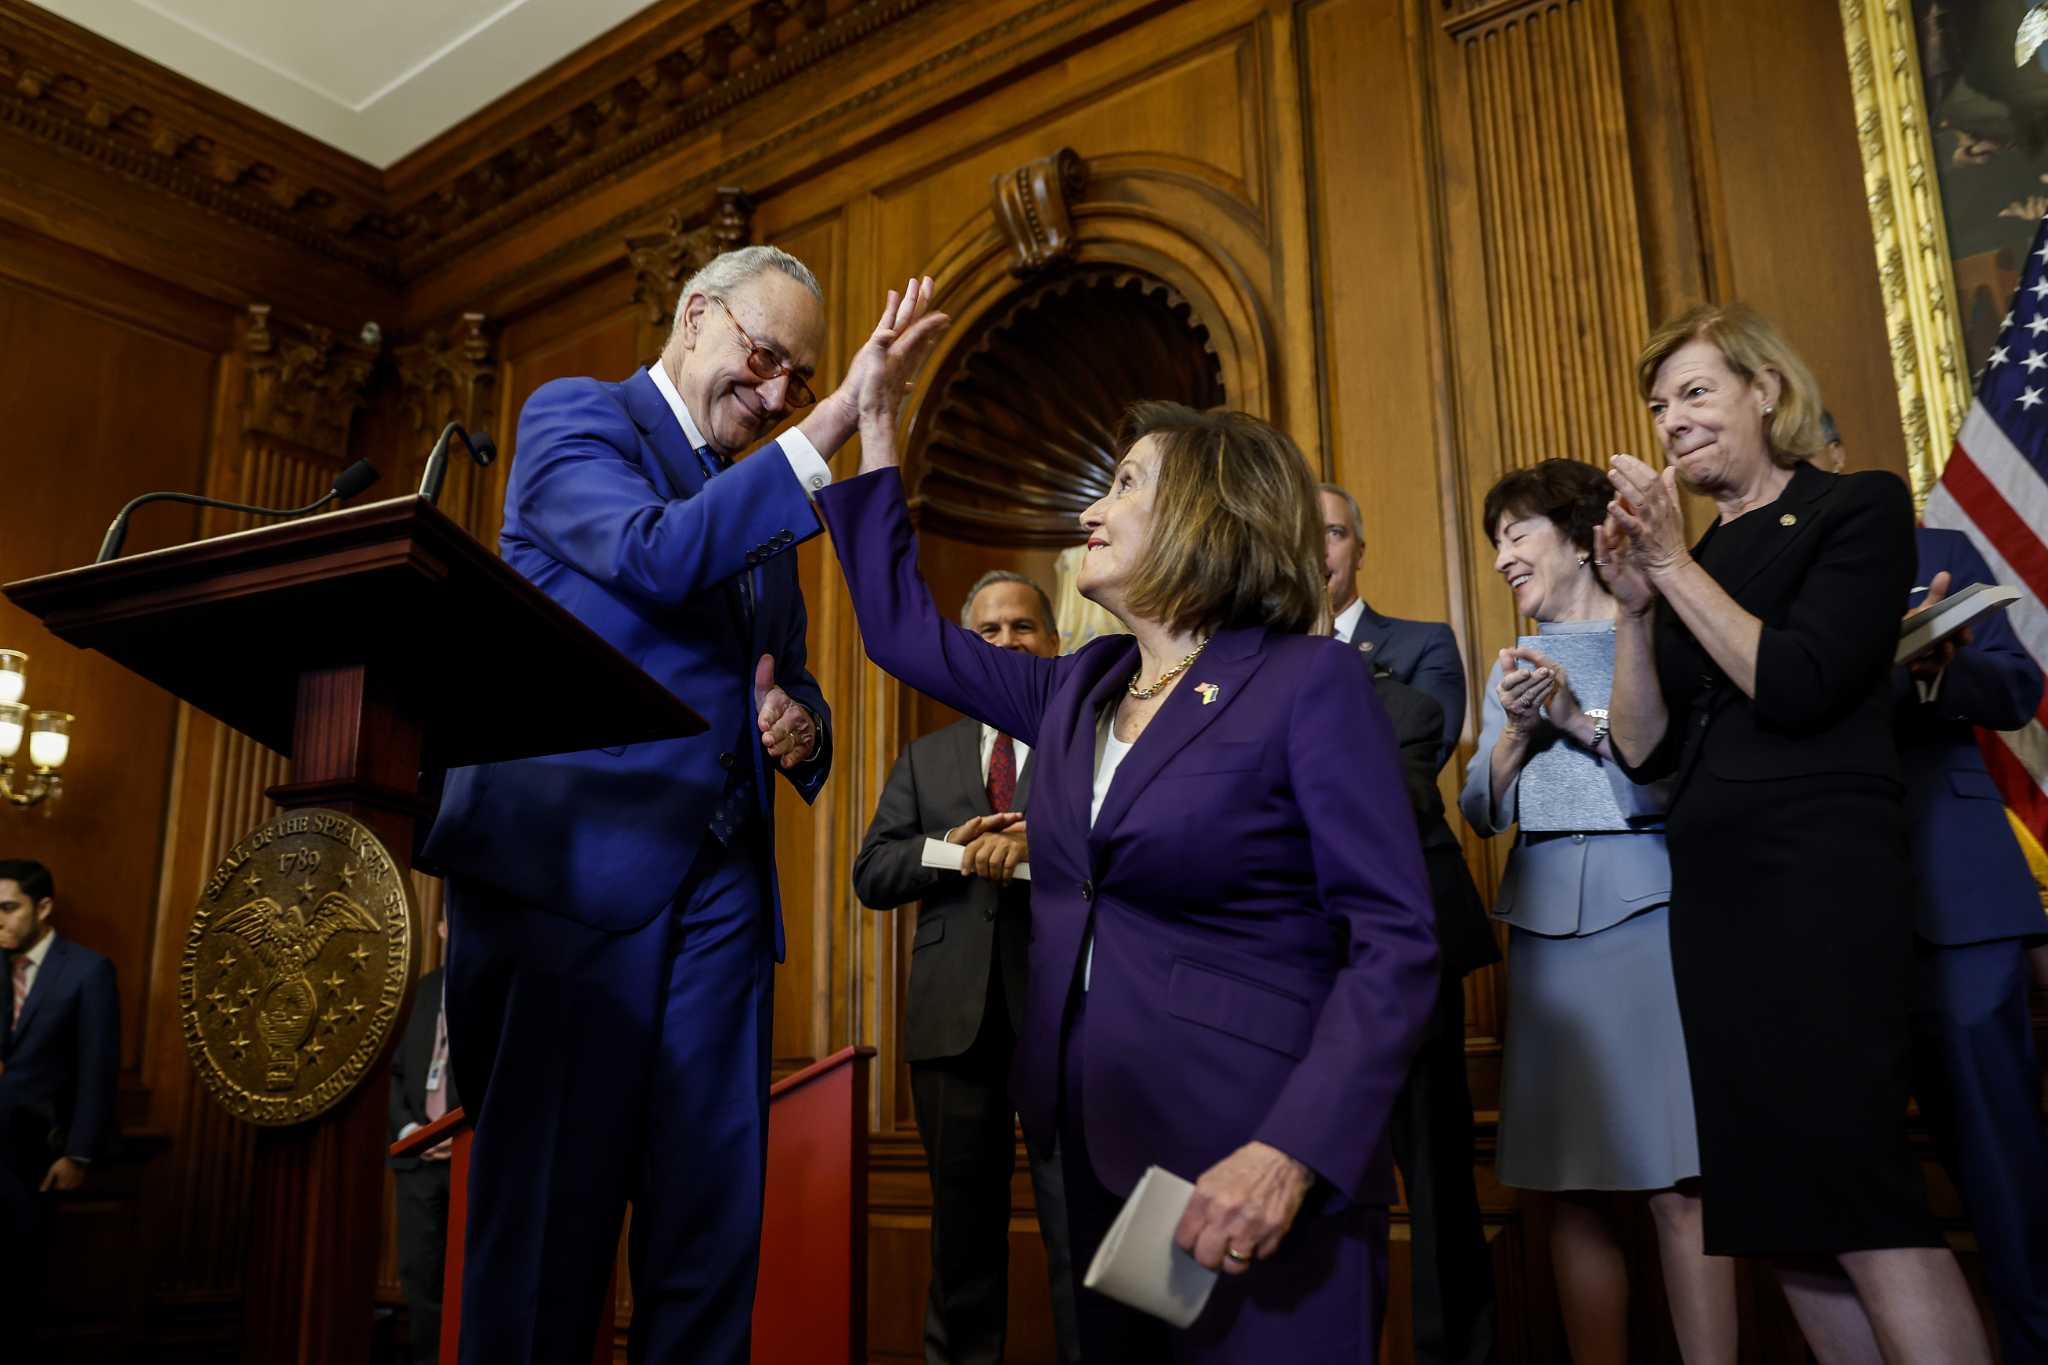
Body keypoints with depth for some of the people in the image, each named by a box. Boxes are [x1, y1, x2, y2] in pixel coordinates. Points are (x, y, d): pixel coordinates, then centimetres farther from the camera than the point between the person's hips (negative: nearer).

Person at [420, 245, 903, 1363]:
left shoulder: (759, 498, 22)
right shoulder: (573, 413, 4)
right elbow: (656, 554, -16)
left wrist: (800, 722, 3)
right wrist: (837, 423, -18)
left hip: (720, 880, 6)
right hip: (572, 857, -6)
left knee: (714, 1209, 4)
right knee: (551, 1201, 0)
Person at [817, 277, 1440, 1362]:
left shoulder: (1309, 683, -11)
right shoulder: (1077, 690, 9)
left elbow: (1395, 943, -16)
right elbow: (902, 628, 16)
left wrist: (1293, 1154, -28)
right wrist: (876, 421, 15)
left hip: (1254, 1163, -6)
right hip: (1099, 1146, 7)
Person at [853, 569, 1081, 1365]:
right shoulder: (925, 759, 15)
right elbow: (871, 874, 6)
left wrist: (1041, 841, -26)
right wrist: (948, 848, -12)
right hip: (955, 1016, 3)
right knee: (964, 1220, 16)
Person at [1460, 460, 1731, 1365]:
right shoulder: (1516, 667, 16)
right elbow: (1482, 812, 11)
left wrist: (1583, 722, -15)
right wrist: (1516, 730, -6)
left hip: (1650, 916, -4)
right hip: (1546, 931, 5)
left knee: (1677, 1183, -6)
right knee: (1572, 1190, 5)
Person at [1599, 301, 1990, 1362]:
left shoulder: (1859, 508, 0)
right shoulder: (1695, 566, 16)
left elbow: (1796, 686, -14)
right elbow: (1646, 752, 8)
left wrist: (1673, 564, -11)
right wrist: (1633, 605, -2)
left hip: (1821, 876, -7)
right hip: (1713, 888, 7)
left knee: (1859, 1199, -9)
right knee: (1773, 1207, 9)